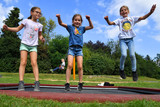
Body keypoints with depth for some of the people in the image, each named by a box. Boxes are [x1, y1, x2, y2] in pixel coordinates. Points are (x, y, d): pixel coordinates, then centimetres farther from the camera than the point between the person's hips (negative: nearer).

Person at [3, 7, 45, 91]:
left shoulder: (39, 25, 12)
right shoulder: (26, 21, 6)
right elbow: (17, 29, 10)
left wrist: (42, 38, -2)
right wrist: (7, 28, -4)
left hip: (33, 46, 1)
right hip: (24, 44, -1)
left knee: (34, 63, -12)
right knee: (23, 62, -10)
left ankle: (37, 83, -16)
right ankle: (21, 83, -11)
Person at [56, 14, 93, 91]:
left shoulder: (82, 28, 18)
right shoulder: (70, 27, 12)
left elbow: (91, 27, 13)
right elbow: (61, 23, 3)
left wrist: (89, 19, -1)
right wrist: (59, 18, -16)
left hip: (79, 49, 2)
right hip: (71, 48, -1)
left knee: (80, 66, -6)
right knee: (69, 65, -13)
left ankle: (80, 83, 6)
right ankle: (67, 83, -8)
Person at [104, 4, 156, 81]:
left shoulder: (132, 18, 11)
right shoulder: (119, 20, 9)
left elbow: (143, 18, 1)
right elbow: (110, 23, -3)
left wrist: (150, 12, -15)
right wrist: (107, 20, -25)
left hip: (130, 39, 1)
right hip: (122, 39, -1)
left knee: (132, 55, -11)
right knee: (124, 55, -18)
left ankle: (134, 72, 9)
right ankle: (121, 70, 7)